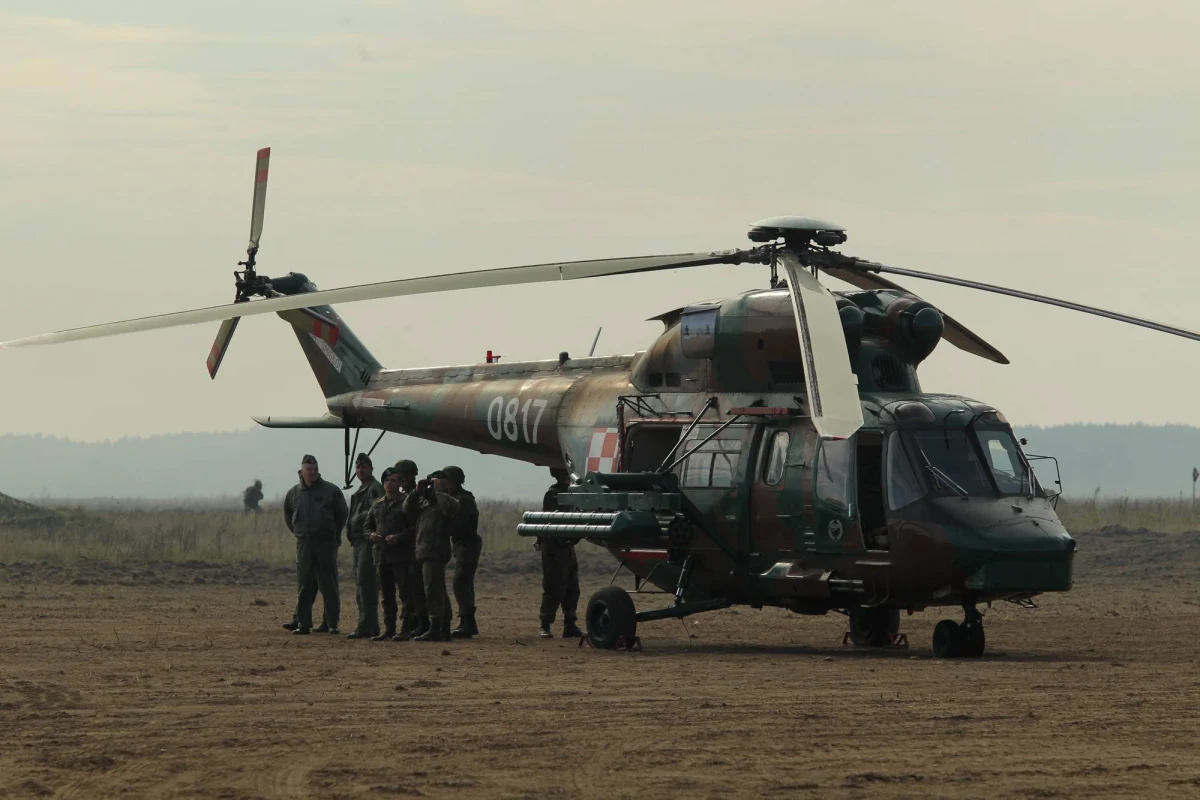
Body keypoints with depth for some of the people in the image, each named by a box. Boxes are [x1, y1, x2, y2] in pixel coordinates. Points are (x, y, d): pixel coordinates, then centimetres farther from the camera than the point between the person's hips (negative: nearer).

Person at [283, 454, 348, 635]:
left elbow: (342, 513, 8)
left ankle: (333, 624, 0)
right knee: (303, 586, 3)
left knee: (329, 585, -2)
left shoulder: (331, 491, -2)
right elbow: (288, 516, 22)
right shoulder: (293, 493, 7)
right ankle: (303, 623, 7)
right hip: (304, 544, 3)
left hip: (326, 544, -3)